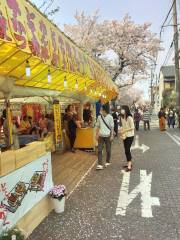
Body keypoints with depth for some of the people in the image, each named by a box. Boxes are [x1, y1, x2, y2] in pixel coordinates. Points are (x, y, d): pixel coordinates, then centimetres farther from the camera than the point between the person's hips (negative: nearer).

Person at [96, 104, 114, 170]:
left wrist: (112, 136, -9)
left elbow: (112, 127, -5)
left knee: (108, 150, 10)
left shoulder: (110, 117, -8)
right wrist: (96, 135, 5)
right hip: (101, 136, 2)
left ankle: (107, 162, 31)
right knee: (99, 150, -3)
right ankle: (100, 165, -1)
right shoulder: (99, 117, 1)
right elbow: (98, 126, 8)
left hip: (107, 136, -2)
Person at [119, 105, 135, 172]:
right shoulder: (122, 117, 5)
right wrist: (121, 129, -2)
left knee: (127, 150, -9)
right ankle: (129, 163, 29)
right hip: (125, 136, 8)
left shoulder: (129, 118, -18)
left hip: (130, 136, -8)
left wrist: (124, 130, -19)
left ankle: (129, 166, -3)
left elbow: (132, 127, -18)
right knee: (127, 150, 14)